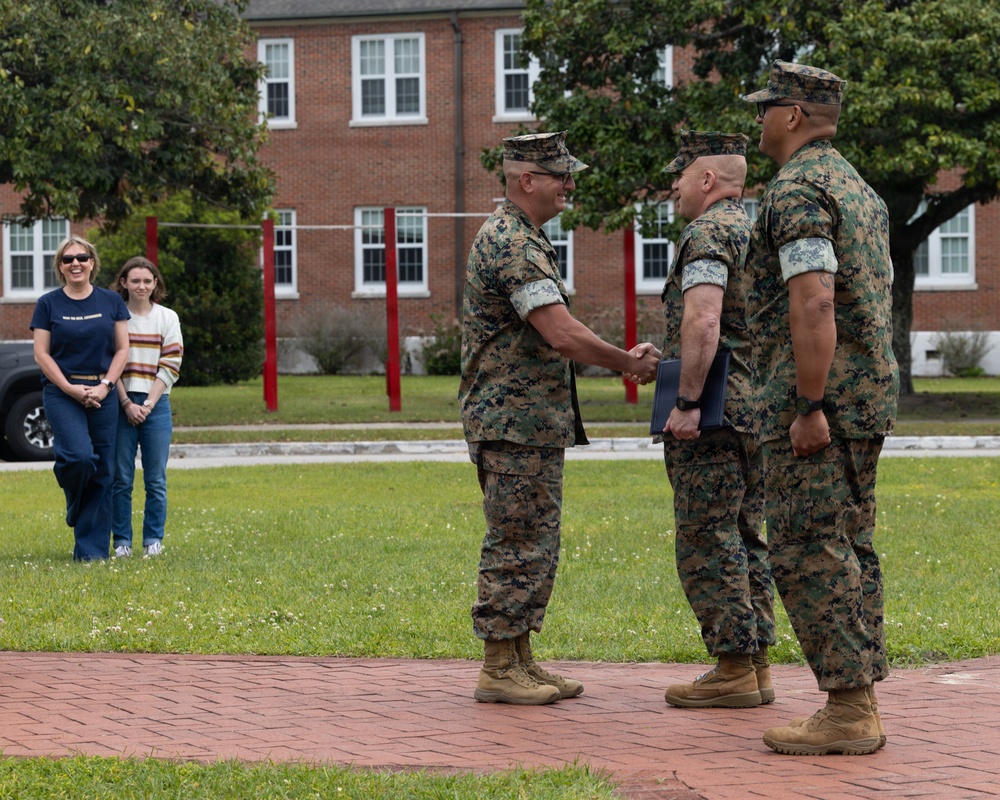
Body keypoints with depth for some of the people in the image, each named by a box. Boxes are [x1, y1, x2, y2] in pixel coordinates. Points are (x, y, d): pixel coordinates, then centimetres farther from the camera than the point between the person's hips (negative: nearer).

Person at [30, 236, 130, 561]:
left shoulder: (111, 302, 8)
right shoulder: (48, 304, 3)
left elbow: (122, 348, 7)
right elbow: (42, 354, 0)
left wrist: (105, 385, -7)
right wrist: (70, 389, -11)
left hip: (102, 394, 2)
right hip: (61, 392, -2)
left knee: (102, 471, -1)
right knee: (80, 456, -24)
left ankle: (91, 549, 5)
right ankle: (75, 506, 10)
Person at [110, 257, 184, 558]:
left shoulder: (167, 318, 6)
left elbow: (171, 367, 1)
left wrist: (148, 404, -7)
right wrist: (127, 403, -9)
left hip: (156, 405, 1)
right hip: (121, 405, -1)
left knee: (156, 478, 2)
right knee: (121, 478, 0)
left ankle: (153, 539, 10)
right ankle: (121, 541, 7)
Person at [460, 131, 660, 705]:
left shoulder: (525, 239, 17)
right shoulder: (511, 244, -17)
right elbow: (562, 334, -24)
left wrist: (624, 359, 13)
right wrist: (632, 365, -11)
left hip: (536, 425, 11)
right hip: (514, 423, -11)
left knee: (536, 547, 13)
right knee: (516, 547, -6)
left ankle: (520, 659, 18)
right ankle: (498, 670, -1)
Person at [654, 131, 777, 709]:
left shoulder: (708, 233, -12)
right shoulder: (761, 230, 18)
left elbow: (702, 322, -24)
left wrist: (687, 401, -22)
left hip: (712, 410, -9)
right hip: (758, 411, 9)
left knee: (708, 542, -5)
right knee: (746, 537, 12)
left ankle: (733, 670, -5)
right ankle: (757, 666, 14)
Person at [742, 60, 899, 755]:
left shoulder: (796, 190, -13)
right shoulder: (860, 189, 19)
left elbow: (814, 305, -23)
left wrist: (809, 408, -23)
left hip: (814, 394, -10)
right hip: (870, 390, 10)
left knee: (807, 552, -8)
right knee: (849, 549, 11)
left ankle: (847, 712, -10)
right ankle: (861, 705, 12)